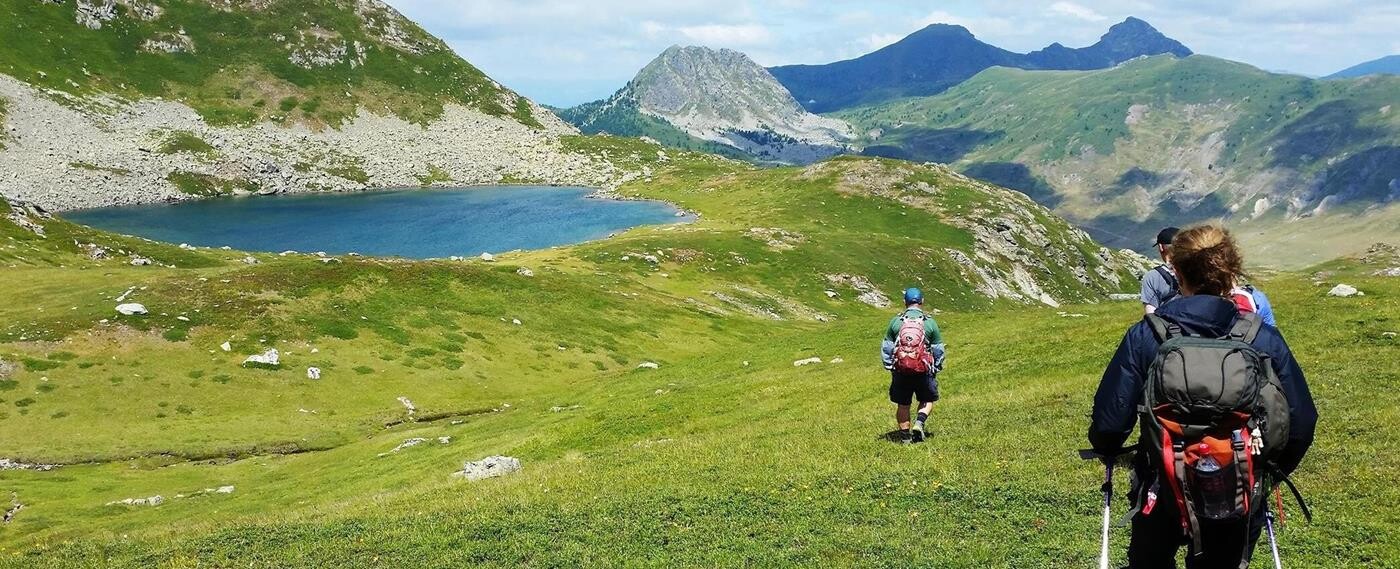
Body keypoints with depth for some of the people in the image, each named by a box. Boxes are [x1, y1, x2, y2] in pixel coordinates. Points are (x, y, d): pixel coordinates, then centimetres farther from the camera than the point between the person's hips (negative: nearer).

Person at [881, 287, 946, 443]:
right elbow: (939, 350, 3)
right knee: (927, 400, 18)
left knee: (902, 404, 12)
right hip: (924, 371, -1)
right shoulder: (930, 322, -2)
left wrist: (890, 366, 17)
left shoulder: (895, 321, 0)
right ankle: (919, 423, -6)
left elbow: (886, 347, 5)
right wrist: (935, 369, 17)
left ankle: (905, 436, 16)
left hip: (900, 370, 1)